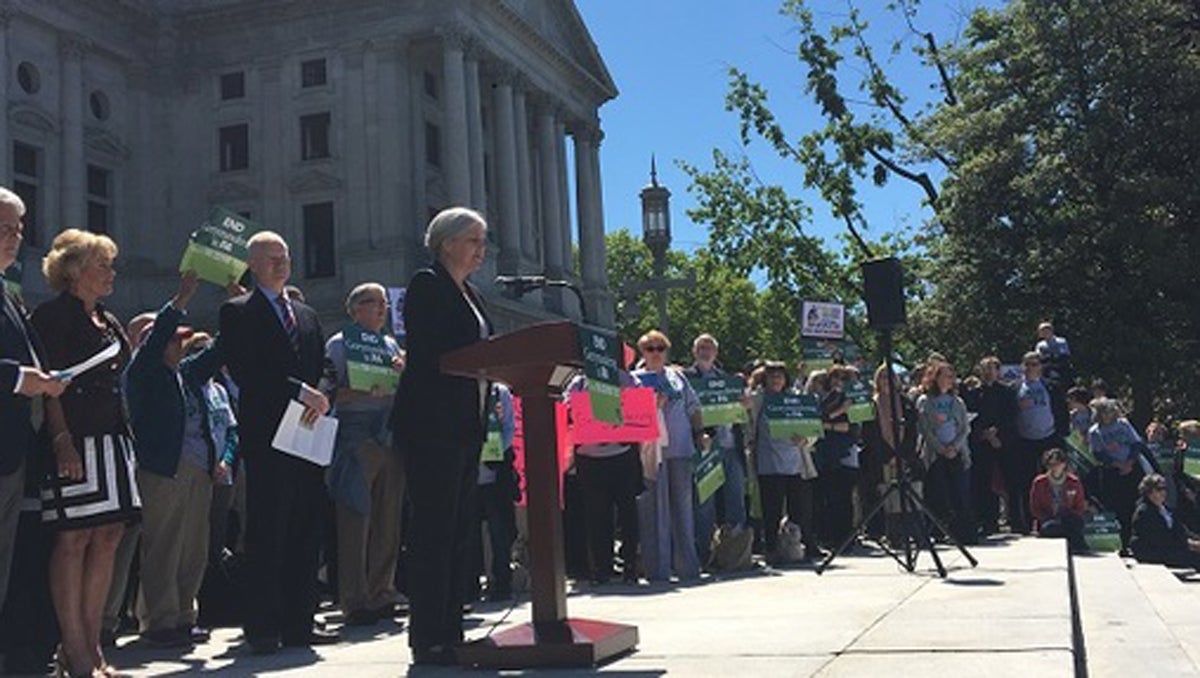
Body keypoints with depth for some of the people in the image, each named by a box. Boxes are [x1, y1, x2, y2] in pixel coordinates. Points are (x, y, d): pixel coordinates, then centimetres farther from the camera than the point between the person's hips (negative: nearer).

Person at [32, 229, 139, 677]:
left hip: (112, 438, 8)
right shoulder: (53, 316, -4)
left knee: (108, 537, 4)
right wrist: (62, 439, -20)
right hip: (73, 441, -8)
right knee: (74, 539, -8)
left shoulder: (108, 322, 21)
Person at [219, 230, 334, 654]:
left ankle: (298, 623, 13)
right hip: (266, 438, -6)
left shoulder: (307, 315, 22)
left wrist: (320, 400, -2)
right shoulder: (238, 312, 2)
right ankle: (262, 628, -1)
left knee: (305, 535, 7)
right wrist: (300, 392, -16)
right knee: (266, 535, -6)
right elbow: (246, 372, -11)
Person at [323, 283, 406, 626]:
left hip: (390, 438, 6)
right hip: (356, 439, -6)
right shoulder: (338, 344, 3)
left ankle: (382, 595, 14)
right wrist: (366, 393, -19)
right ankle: (355, 601, -2)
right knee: (356, 520, -7)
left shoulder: (390, 344, 21)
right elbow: (328, 393, -6)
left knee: (388, 520, 6)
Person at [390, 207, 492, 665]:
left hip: (466, 429, 9)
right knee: (433, 532, -8)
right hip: (432, 426, -9)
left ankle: (450, 632, 15)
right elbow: (426, 354, -16)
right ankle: (427, 639, -4)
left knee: (458, 531, 9)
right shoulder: (426, 285, -5)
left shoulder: (470, 295, 21)